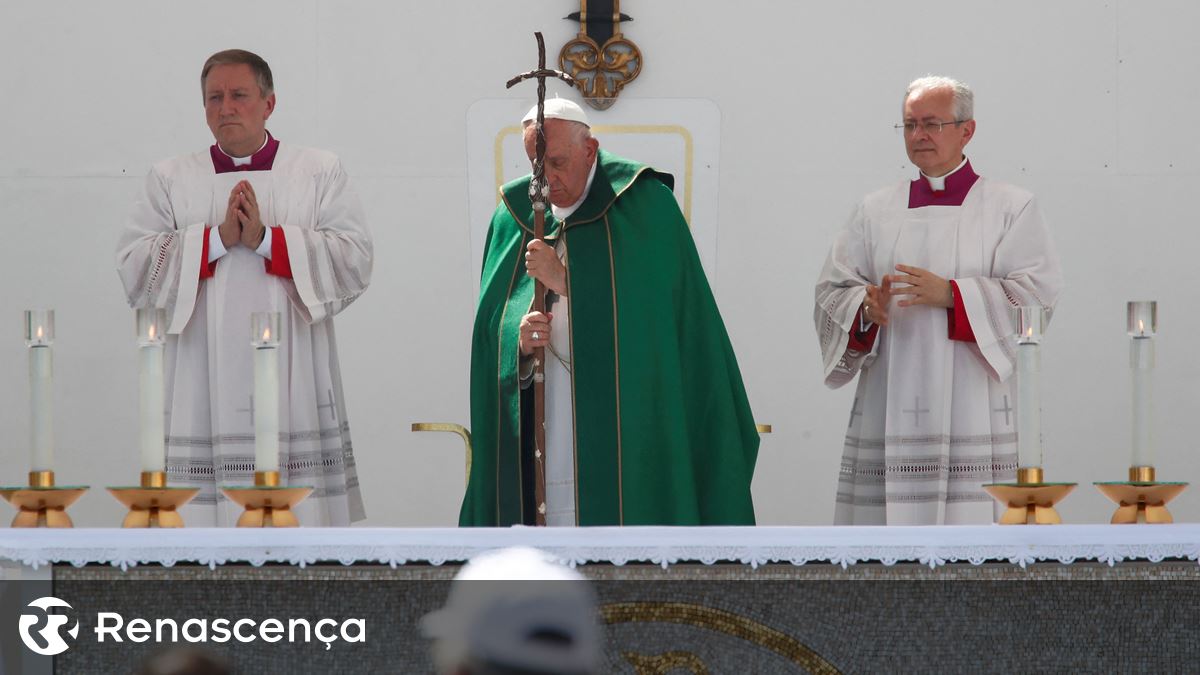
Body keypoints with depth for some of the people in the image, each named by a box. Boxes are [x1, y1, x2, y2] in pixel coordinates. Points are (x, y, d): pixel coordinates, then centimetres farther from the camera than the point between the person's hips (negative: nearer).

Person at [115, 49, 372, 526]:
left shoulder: (320, 174, 12)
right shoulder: (170, 179, 14)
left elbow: (354, 261, -1)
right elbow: (134, 268, 2)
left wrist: (266, 239, -10)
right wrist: (217, 238, -9)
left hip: (293, 391, -1)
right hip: (204, 392, 1)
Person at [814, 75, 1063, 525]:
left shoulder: (1012, 210, 7)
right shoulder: (874, 213, 17)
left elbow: (1037, 296, -4)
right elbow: (832, 293, 11)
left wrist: (951, 294, -15)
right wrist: (867, 309, -12)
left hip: (974, 415, -3)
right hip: (890, 414, 3)